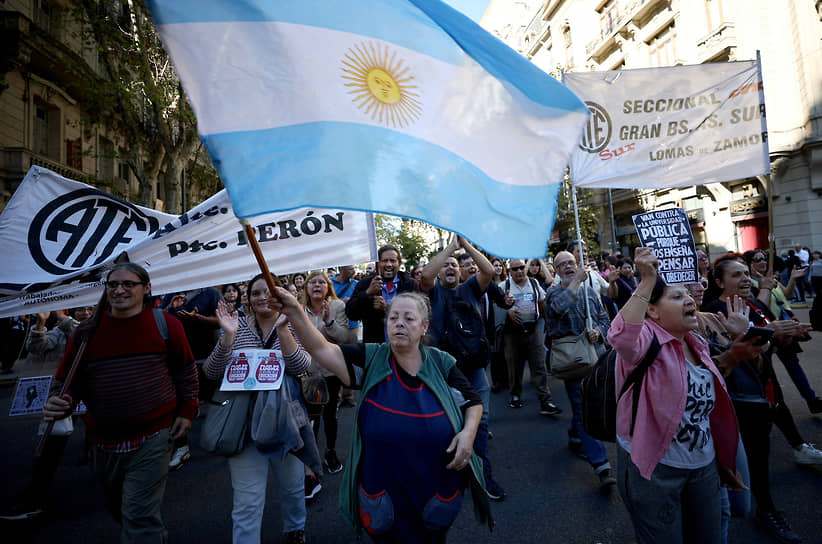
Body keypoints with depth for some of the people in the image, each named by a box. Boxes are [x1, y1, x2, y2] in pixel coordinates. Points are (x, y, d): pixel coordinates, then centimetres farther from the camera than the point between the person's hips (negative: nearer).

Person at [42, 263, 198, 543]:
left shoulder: (165, 325, -9)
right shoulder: (87, 331, -3)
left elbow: (186, 370, 2)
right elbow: (67, 379, 6)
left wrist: (187, 410, 0)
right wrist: (60, 402, -15)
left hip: (153, 436, -4)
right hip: (103, 441, 5)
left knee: (139, 515, -6)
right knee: (118, 507, 25)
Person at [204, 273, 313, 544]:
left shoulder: (291, 325, -3)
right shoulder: (238, 325, -1)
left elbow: (301, 366, -19)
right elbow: (212, 372, -8)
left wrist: (282, 328, -31)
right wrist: (228, 336, -23)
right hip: (245, 422, 0)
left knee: (293, 486, 20)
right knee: (247, 500, 4)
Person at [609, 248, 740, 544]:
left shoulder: (697, 343, 7)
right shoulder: (646, 337, -19)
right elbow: (621, 338, -47)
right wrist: (648, 281, -46)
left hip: (705, 465, 8)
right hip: (654, 468, -7)